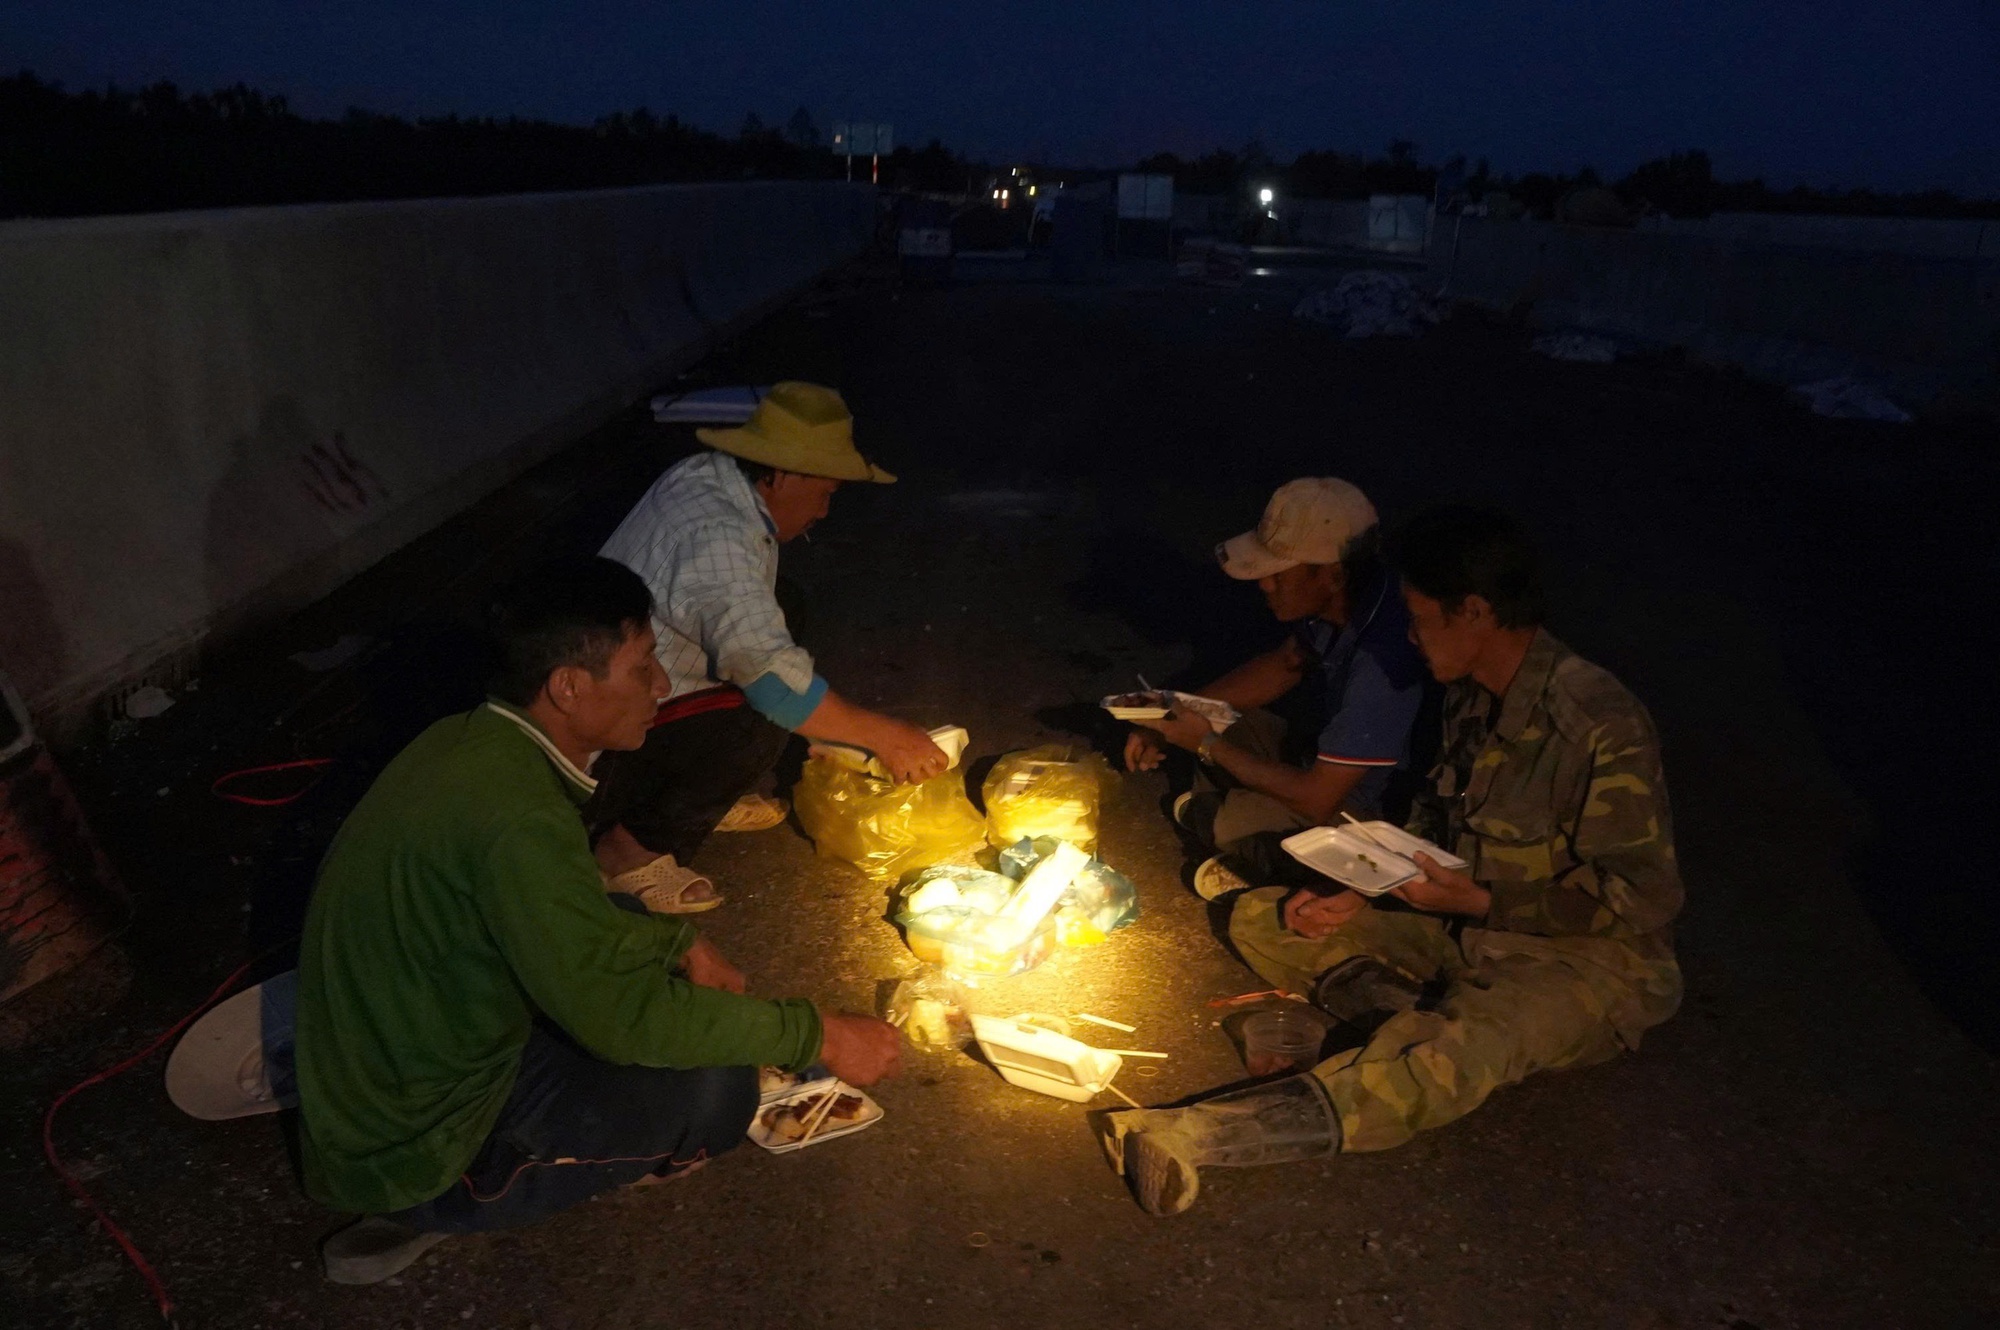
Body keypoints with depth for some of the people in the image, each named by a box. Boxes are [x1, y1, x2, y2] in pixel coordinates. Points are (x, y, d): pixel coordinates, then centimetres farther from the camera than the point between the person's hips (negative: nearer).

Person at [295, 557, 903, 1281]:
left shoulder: (468, 741, -2)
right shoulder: (514, 814, -31)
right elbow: (620, 1013, -29)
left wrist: (680, 943, 8)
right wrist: (817, 1033, -21)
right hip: (413, 1149, -9)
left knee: (626, 927, 14)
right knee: (717, 1087, -17)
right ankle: (430, 1214, 0)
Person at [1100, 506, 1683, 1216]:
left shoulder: (1601, 727, -24)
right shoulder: (1470, 697, 0)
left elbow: (1643, 900, -20)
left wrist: (1480, 902, -22)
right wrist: (1357, 896, -5)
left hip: (1582, 956, -8)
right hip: (1468, 927, 9)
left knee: (1458, 1054, -40)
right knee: (1260, 918, 0)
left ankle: (1191, 1134, -46)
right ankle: (1422, 1029, -19)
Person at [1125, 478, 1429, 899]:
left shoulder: (1384, 659, -37)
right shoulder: (1337, 602, -13)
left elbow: (1317, 799, -30)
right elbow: (1283, 665, 8)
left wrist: (1208, 745, -19)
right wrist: (1176, 715, -1)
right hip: (1331, 767, 8)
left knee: (1235, 822, -24)